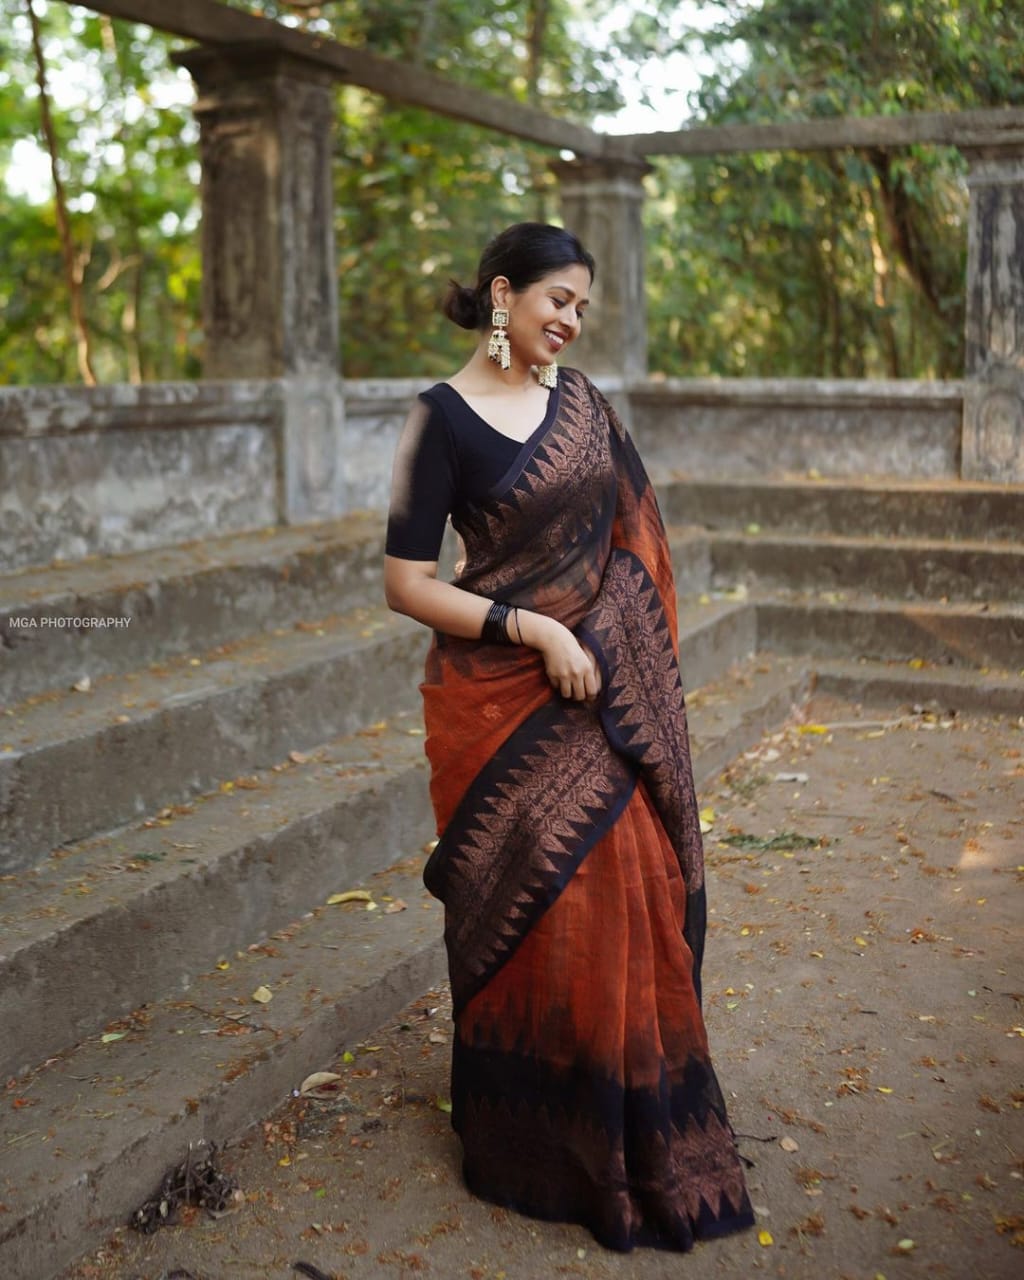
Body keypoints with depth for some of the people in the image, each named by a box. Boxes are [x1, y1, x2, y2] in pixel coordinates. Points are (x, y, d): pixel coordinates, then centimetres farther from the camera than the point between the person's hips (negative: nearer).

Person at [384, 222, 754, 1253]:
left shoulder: (580, 402, 8)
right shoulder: (444, 419, -10)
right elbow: (405, 584, -12)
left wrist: (637, 659, 10)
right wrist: (535, 630, -18)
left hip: (607, 694, 6)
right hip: (505, 702, -5)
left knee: (629, 895, 10)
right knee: (535, 916, 2)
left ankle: (637, 1135, 30)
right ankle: (533, 1145, 24)